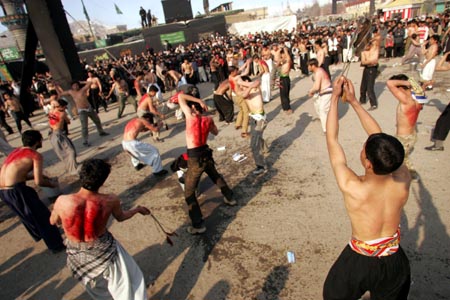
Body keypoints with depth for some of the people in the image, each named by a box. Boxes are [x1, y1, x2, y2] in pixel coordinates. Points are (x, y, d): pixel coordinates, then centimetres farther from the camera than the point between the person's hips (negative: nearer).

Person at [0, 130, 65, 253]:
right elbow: (38, 182, -13)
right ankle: (56, 245, 17)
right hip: (15, 190, -8)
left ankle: (38, 234, 51)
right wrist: (52, 184, 6)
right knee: (43, 216, 6)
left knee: (26, 214, 31)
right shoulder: (36, 155, -8)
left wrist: (35, 175, 23)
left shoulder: (16, 151, 16)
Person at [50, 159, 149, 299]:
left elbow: (53, 221, -2)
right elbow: (121, 217, -2)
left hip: (77, 256, 3)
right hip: (104, 252, -3)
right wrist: (138, 209, 17)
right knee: (127, 280, 24)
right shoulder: (110, 200, -25)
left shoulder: (62, 201, -26)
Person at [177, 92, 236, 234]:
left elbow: (180, 96, -8)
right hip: (206, 154, 7)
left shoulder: (191, 116, -14)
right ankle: (230, 198, 53)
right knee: (216, 177, 34)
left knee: (189, 193, 5)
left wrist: (199, 100, -7)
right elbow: (215, 132, 20)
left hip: (195, 159, -6)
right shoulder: (208, 119, 2)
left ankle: (198, 225, 6)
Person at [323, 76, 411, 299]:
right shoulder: (402, 180, -23)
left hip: (359, 263, -3)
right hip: (394, 261, 4)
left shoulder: (352, 188, -35)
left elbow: (331, 139, -25)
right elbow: (380, 137, -11)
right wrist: (354, 101, -8)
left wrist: (335, 97, -16)